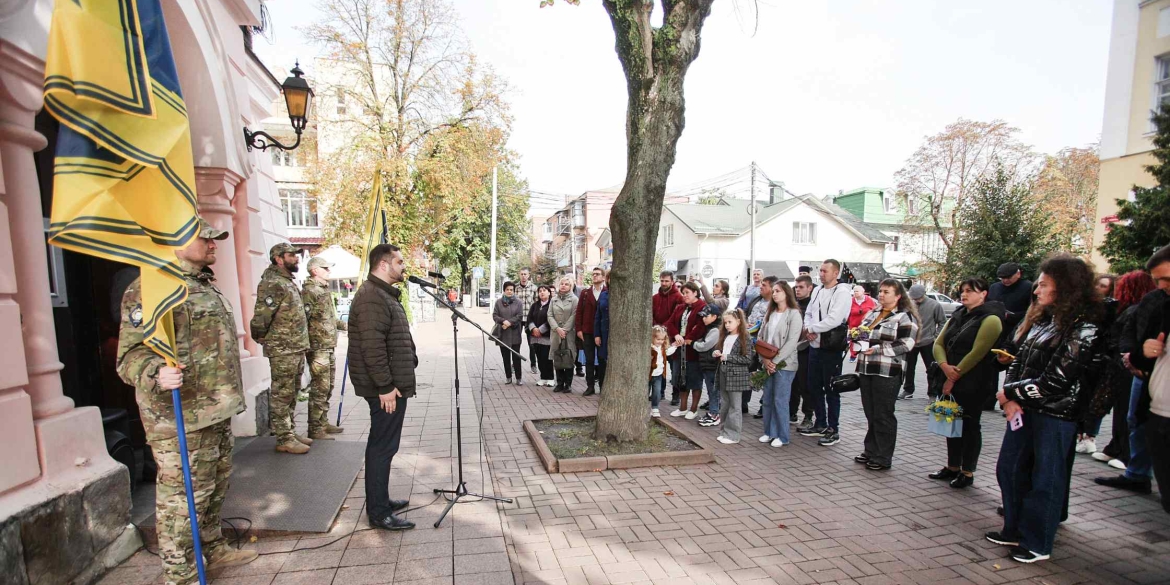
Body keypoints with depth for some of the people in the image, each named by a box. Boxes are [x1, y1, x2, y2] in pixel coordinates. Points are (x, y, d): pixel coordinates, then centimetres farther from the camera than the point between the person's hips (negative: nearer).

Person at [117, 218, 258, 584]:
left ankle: (213, 549, 39)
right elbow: (132, 353, -20)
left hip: (217, 412, 10)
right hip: (181, 419, -10)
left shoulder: (206, 285, 16)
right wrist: (156, 373, -40)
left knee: (215, 488, 22)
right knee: (183, 498, 0)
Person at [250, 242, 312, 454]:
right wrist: (261, 337, -7)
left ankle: (291, 432, 26)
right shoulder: (273, 283, -15)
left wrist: (302, 343, 16)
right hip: (282, 351, -9)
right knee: (282, 395, -1)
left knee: (291, 394, 16)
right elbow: (261, 315, -21)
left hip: (297, 349, 9)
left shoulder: (289, 282, 16)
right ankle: (284, 439, 7)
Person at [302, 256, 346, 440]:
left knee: (328, 387, 15)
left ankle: (323, 423, 26)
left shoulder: (324, 289, 16)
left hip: (329, 347, 10)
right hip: (318, 347, -9)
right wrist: (308, 347, -23)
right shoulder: (309, 290, -13)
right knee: (320, 388, -5)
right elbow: (303, 318, -20)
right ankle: (315, 429, 3)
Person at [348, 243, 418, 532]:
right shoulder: (372, 298, -18)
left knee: (383, 445, 18)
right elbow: (372, 347, -25)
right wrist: (385, 386, -23)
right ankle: (378, 513, 9)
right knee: (383, 447, -2)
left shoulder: (384, 294, 17)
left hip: (393, 385, 11)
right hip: (386, 389, -11)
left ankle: (381, 500, 31)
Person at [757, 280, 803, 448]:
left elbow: (792, 342, -15)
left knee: (780, 401, -1)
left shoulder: (794, 314, -7)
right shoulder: (769, 314, 11)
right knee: (767, 400, 10)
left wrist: (776, 361, -16)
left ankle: (783, 436, 11)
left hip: (784, 365, -6)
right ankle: (769, 432, 22)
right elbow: (760, 337, 9)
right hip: (768, 364, 6)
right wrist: (764, 359, -4)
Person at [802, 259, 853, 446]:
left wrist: (811, 328, -13)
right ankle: (820, 425, 28)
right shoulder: (817, 290, 12)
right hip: (815, 346, 8)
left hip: (832, 348, -7)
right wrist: (808, 329, -5)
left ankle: (833, 431, 13)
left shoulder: (842, 292, -12)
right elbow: (808, 314, 15)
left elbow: (834, 320, -22)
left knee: (831, 390, 2)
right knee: (814, 387, 14)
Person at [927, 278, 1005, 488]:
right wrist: (945, 366, -12)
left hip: (974, 384, -7)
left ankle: (967, 472, 14)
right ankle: (952, 467, 24)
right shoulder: (957, 316, 13)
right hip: (951, 381, 7)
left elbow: (977, 353, -17)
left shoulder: (990, 319, -10)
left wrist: (954, 377, -15)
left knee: (969, 425, 3)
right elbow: (938, 344, 7)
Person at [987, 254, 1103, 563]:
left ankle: (1037, 544, 22)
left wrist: (1010, 392, -10)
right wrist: (1011, 399, -6)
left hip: (1055, 415, -8)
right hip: (1025, 409, 8)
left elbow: (1055, 381, -20)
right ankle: (1015, 530, 31)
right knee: (1008, 469, 15)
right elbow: (1019, 360, 7)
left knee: (1044, 479, 6)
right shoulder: (1041, 318, 8)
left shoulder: (1082, 328, -15)